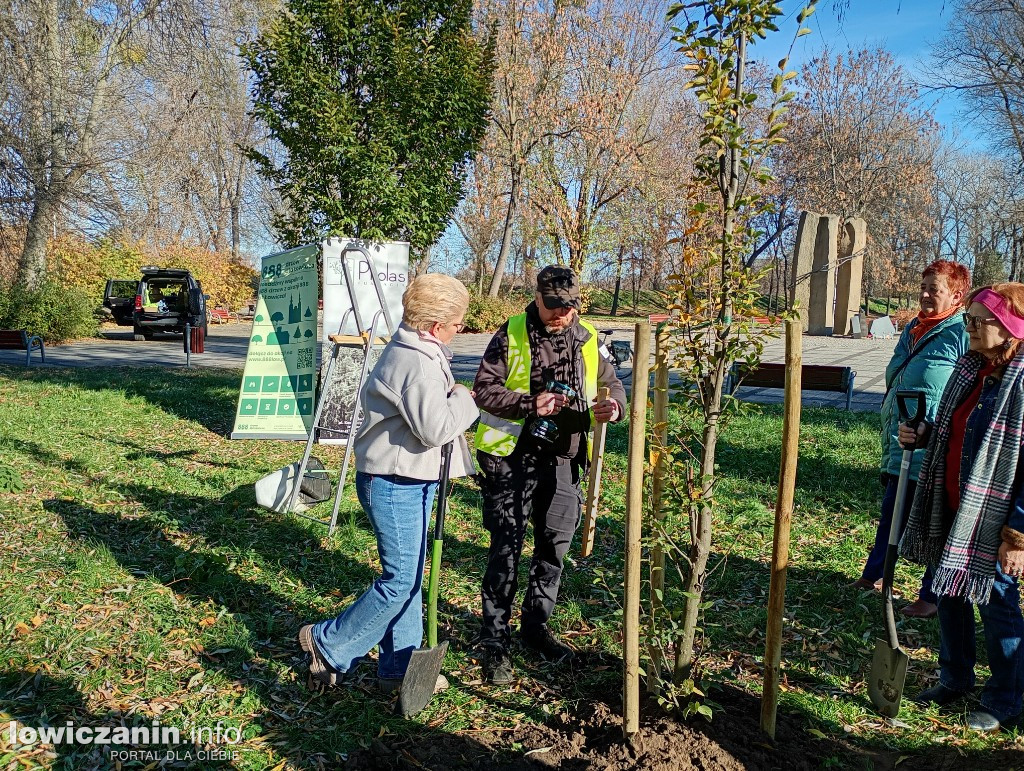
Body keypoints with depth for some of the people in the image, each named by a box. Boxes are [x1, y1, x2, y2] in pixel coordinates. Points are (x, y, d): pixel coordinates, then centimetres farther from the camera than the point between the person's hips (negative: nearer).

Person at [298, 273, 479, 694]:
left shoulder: (412, 353, 12)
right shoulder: (416, 364, -22)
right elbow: (435, 429, -26)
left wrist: (455, 398, 5)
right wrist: (463, 398, -11)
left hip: (409, 482, 11)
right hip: (394, 485, -11)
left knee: (407, 577, 15)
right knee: (400, 581, -2)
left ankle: (399, 666, 27)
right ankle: (329, 645, 16)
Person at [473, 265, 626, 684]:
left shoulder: (587, 339, 5)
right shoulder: (511, 335, -6)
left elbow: (611, 382, 13)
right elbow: (485, 390, -8)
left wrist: (614, 404, -11)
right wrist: (530, 403, -21)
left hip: (563, 461, 5)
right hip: (512, 459, -4)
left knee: (554, 547, 14)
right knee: (506, 551, 0)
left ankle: (535, 625, 33)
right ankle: (494, 641, 13)